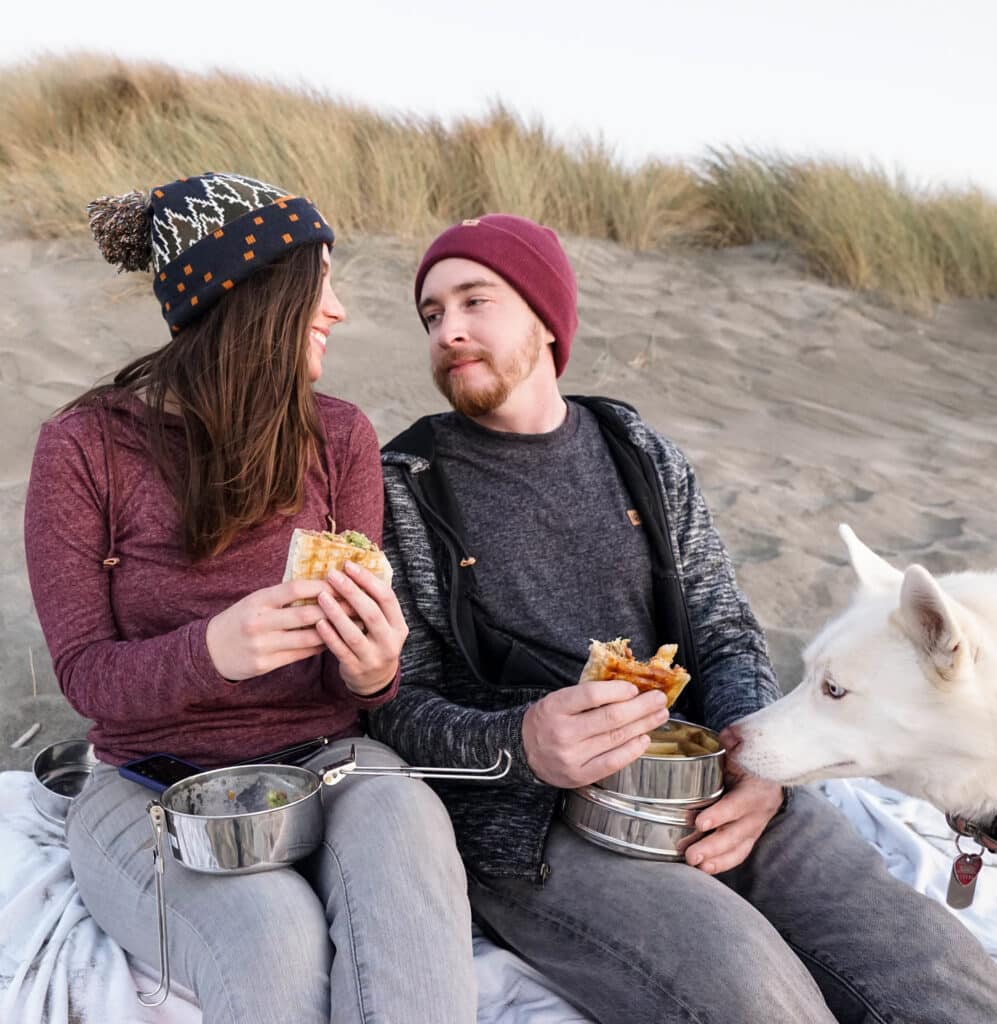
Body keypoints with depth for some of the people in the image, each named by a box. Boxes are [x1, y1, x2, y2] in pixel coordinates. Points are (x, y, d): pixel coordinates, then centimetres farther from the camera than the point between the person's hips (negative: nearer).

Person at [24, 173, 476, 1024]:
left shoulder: (340, 437, 2)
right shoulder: (86, 448, -6)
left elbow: (355, 661, 3)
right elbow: (86, 673, -7)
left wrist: (372, 668, -24)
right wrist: (212, 650, -29)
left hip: (326, 758, 2)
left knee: (405, 826, -33)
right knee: (277, 938, -31)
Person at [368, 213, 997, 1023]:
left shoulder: (642, 457, 13)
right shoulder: (403, 490, 2)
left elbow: (727, 638, 13)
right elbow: (399, 708, -1)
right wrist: (520, 743, -22)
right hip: (528, 819, -3)